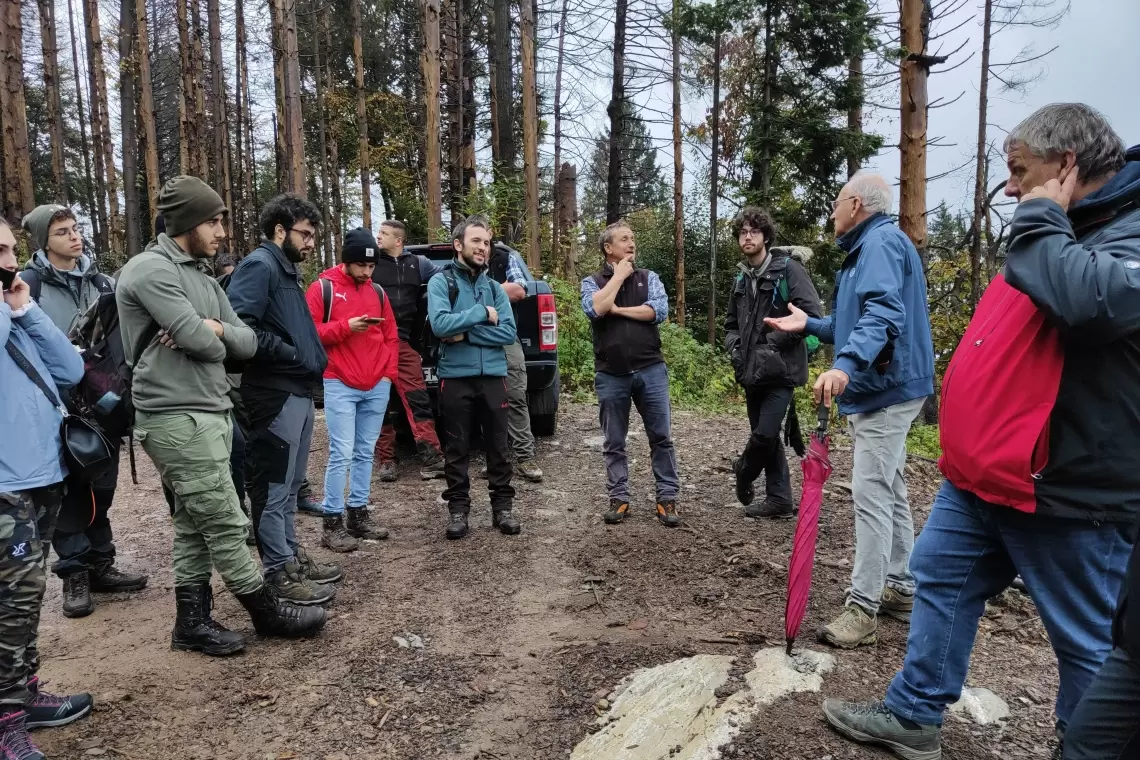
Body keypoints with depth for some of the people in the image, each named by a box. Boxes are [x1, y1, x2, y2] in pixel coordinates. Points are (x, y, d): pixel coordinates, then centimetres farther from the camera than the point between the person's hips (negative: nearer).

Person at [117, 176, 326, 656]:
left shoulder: (203, 279, 17)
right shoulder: (151, 269, -12)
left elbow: (247, 343, 10)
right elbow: (201, 342, -20)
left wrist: (216, 328, -10)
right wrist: (216, 338, 2)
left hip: (209, 414, 9)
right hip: (177, 419, -9)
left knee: (195, 524, 13)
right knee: (225, 523, -1)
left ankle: (192, 621, 22)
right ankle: (267, 611, 12)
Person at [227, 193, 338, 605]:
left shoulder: (286, 270, 19)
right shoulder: (259, 265, -12)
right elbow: (241, 327, -24)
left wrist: (312, 360, 9)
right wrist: (292, 355, -17)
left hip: (298, 392, 10)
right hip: (275, 395, -10)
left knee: (289, 484, 18)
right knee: (274, 486, -1)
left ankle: (292, 556, 30)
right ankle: (280, 573, 7)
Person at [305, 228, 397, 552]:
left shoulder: (377, 291, 13)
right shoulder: (323, 288, -1)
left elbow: (391, 336, 16)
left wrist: (388, 371, 5)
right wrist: (345, 327, -17)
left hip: (377, 386, 5)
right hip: (339, 385, -5)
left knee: (365, 452, 9)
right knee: (341, 454, -8)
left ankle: (358, 514, 18)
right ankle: (333, 522, -1)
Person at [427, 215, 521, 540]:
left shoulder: (494, 287, 8)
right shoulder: (440, 281, -1)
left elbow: (509, 332, -4)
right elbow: (439, 323, -18)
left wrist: (465, 333, -12)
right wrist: (482, 314, -12)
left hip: (493, 377, 3)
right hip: (455, 378, -3)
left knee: (497, 446, 9)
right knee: (457, 448, 7)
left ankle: (503, 506, 20)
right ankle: (458, 508, 18)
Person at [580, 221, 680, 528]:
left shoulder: (649, 278, 8)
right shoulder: (592, 281, 6)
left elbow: (660, 311, -8)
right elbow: (595, 309, -15)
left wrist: (617, 309, -8)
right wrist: (619, 275, -7)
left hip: (650, 370, 0)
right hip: (610, 375, 0)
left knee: (661, 437, 4)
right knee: (614, 443, 7)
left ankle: (667, 498, 13)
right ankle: (619, 498, 19)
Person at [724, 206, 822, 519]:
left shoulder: (788, 268, -8)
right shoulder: (742, 279, 13)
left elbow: (811, 314, -15)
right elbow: (731, 323, 25)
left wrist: (774, 341, -16)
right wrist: (734, 346, 5)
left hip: (781, 368, -7)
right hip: (752, 371, 7)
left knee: (764, 434, -13)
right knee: (768, 436, 11)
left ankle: (744, 474, 16)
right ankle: (779, 499, 21)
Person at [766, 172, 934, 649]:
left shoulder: (881, 242, -13)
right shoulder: (867, 249, 21)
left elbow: (883, 312, -30)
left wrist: (844, 365, -43)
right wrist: (809, 325, 28)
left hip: (886, 389, -11)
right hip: (881, 389, 11)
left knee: (871, 495, -11)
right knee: (889, 492, 15)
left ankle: (862, 608, -7)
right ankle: (901, 589, 25)